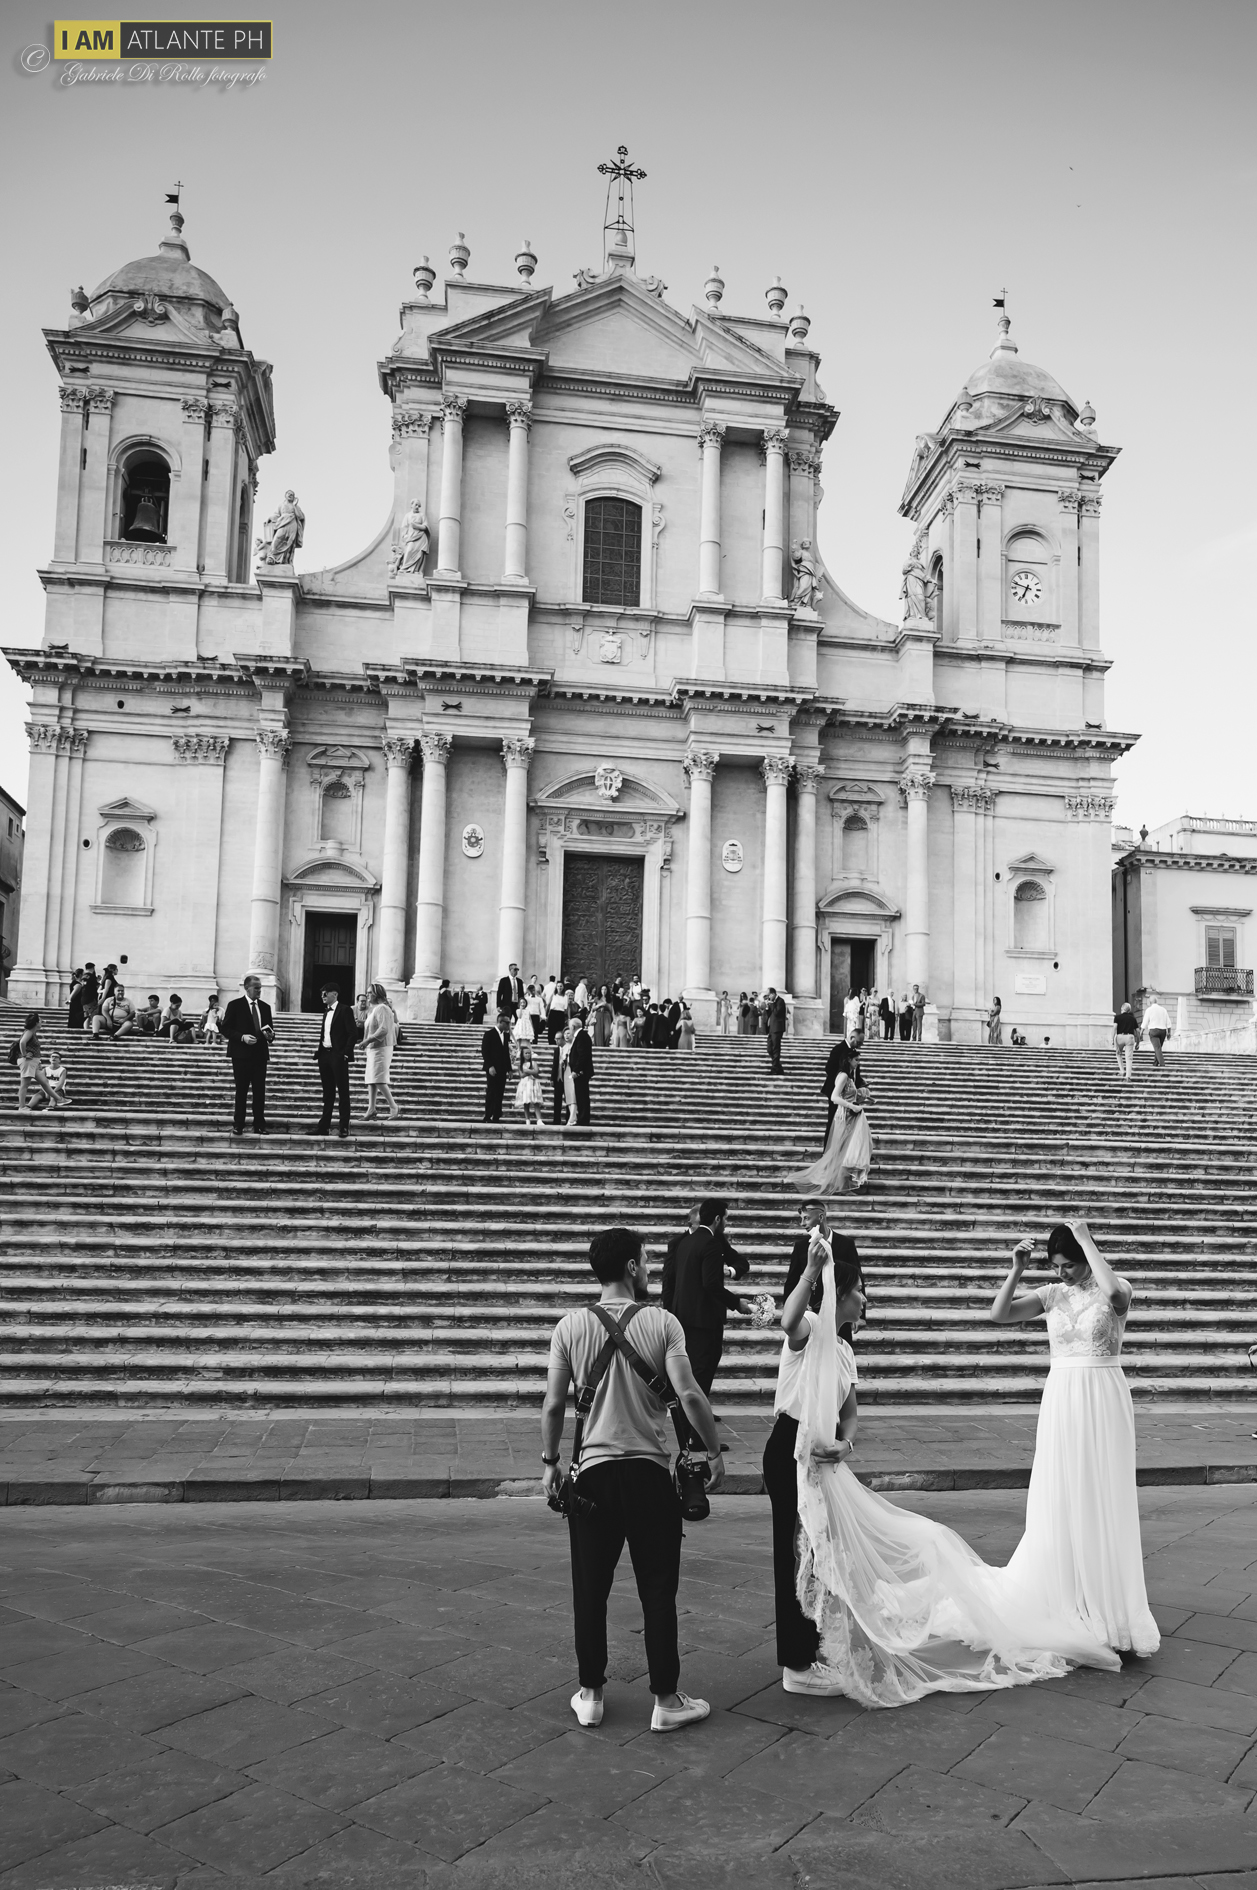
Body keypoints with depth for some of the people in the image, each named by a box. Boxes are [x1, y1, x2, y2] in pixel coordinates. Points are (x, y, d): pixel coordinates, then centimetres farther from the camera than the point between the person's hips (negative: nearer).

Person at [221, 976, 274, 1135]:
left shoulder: (265, 1007, 12)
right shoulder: (235, 1005, -1)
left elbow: (270, 1029, 19)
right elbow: (226, 1029, -4)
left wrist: (271, 1035, -5)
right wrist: (242, 1037, -18)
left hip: (260, 1054, 4)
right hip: (242, 1054, -4)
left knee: (260, 1091, 2)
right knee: (241, 1091, 0)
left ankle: (259, 1125, 6)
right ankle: (238, 1125, 7)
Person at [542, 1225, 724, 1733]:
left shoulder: (570, 1326, -2)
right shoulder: (662, 1322, -7)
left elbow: (553, 1404, -1)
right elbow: (688, 1394, -12)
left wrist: (550, 1461, 11)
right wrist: (714, 1452, -1)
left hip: (592, 1469, 2)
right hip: (650, 1470, -1)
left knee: (590, 1587, 13)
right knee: (658, 1588, 9)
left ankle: (590, 1695, 24)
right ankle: (666, 1700, 17)